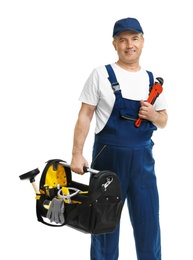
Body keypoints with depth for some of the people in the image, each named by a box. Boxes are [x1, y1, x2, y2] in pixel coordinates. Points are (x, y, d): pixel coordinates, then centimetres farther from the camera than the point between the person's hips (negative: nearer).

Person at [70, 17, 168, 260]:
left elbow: (163, 121, 14)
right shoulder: (101, 74, -3)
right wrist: (77, 154, -9)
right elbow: (85, 116, -3)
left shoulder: (152, 79, 8)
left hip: (143, 157, 3)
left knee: (148, 221, 8)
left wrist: (153, 115, -9)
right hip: (109, 154, -3)